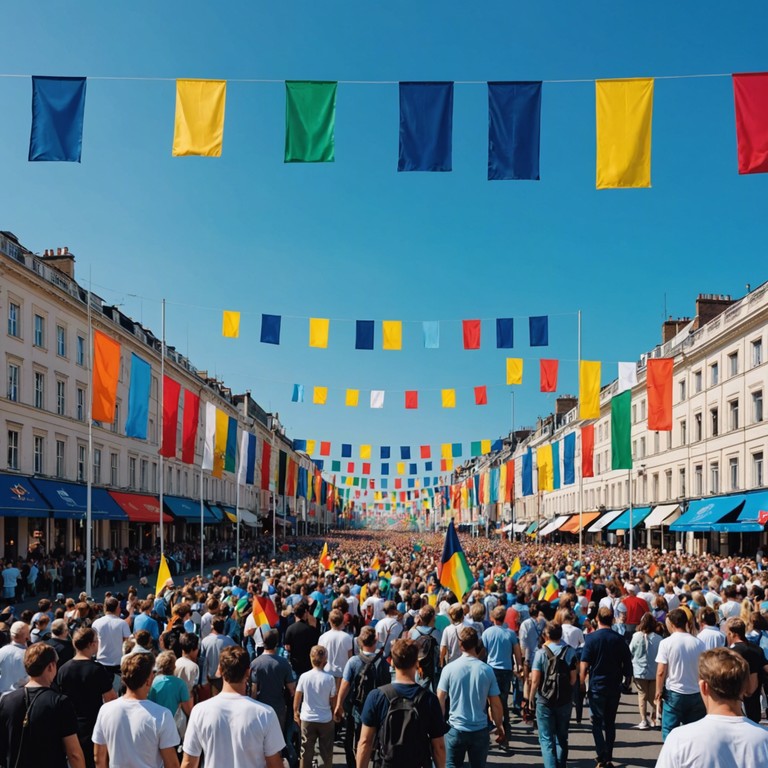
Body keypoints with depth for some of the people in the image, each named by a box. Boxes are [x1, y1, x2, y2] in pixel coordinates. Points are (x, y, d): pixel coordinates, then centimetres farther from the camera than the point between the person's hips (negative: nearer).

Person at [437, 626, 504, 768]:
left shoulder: (449, 668, -9)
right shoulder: (487, 670, -6)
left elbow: (440, 700, -5)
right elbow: (495, 704, -2)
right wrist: (500, 726, 12)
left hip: (455, 729, -1)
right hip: (480, 730, 1)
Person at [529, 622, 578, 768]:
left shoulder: (541, 653, -10)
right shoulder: (570, 652, -4)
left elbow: (535, 680, -11)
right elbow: (573, 679, -5)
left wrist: (531, 698, 1)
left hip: (545, 700, -3)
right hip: (565, 700, 3)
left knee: (546, 739, 3)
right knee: (562, 738, 17)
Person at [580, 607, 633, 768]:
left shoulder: (591, 638, -10)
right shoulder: (619, 639, -1)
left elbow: (584, 664, -12)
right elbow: (627, 664, 4)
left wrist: (582, 682, 0)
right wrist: (627, 680, 19)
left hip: (597, 686, -3)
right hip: (615, 687, 3)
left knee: (597, 722, 3)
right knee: (610, 722, 14)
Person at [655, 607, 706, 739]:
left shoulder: (666, 643, -10)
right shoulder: (699, 643, 0)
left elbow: (661, 672, -12)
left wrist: (658, 693, -2)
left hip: (674, 694, -3)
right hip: (696, 694, 3)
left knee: (669, 732, 6)